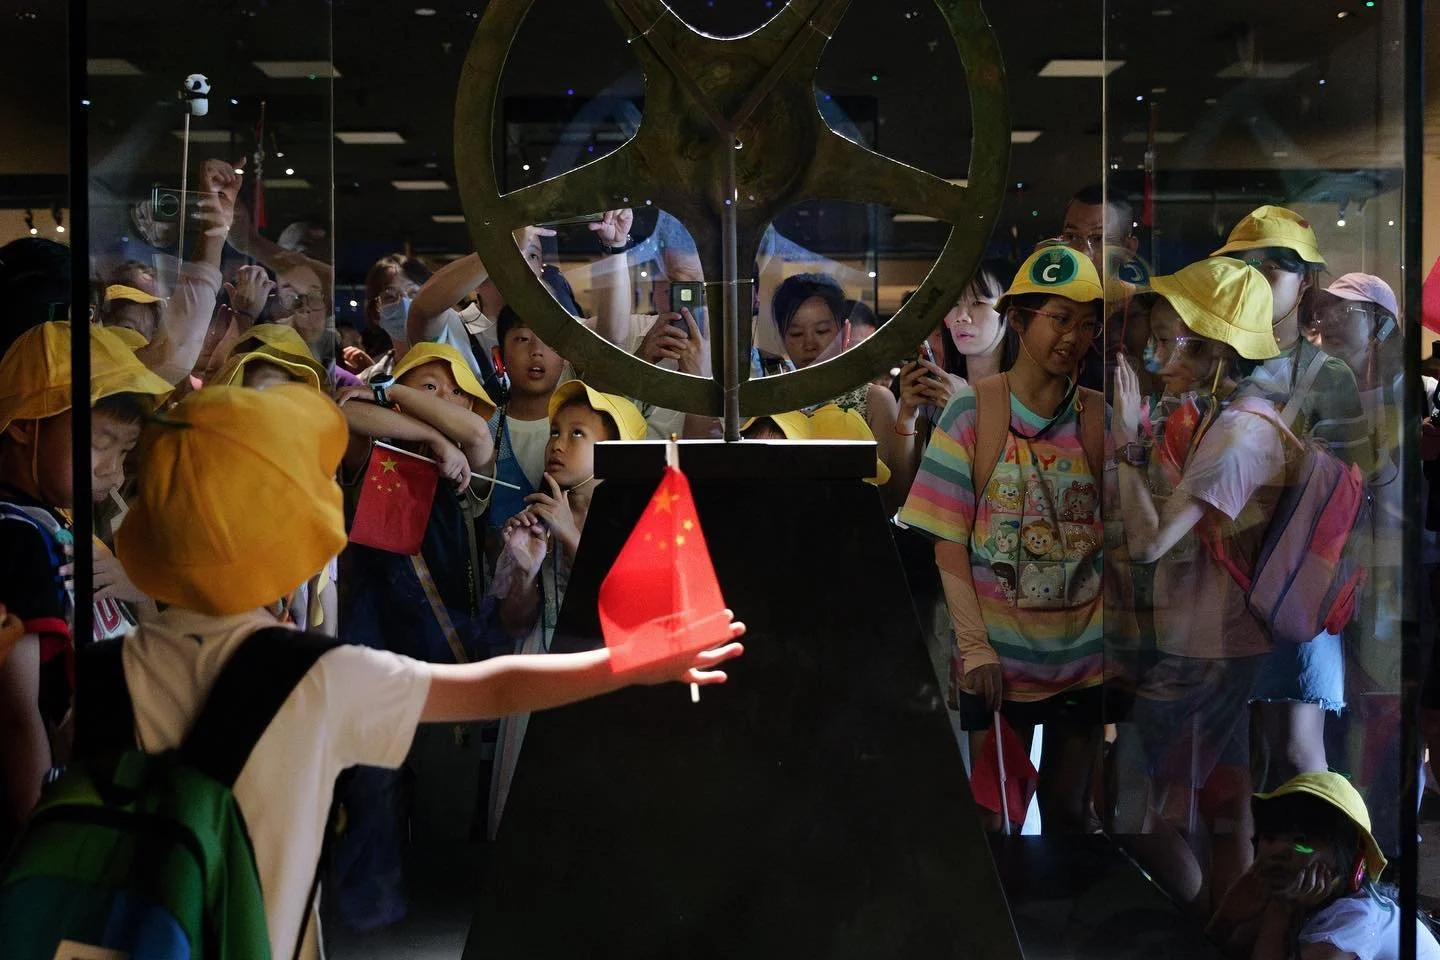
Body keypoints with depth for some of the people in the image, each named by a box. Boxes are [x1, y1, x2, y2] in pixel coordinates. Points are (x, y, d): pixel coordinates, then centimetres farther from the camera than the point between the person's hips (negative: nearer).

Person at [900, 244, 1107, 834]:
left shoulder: (1098, 419, 1)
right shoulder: (972, 410, -5)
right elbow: (948, 541, -6)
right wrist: (974, 645, -14)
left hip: (1083, 657, 2)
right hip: (997, 657, -2)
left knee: (1068, 813, 12)